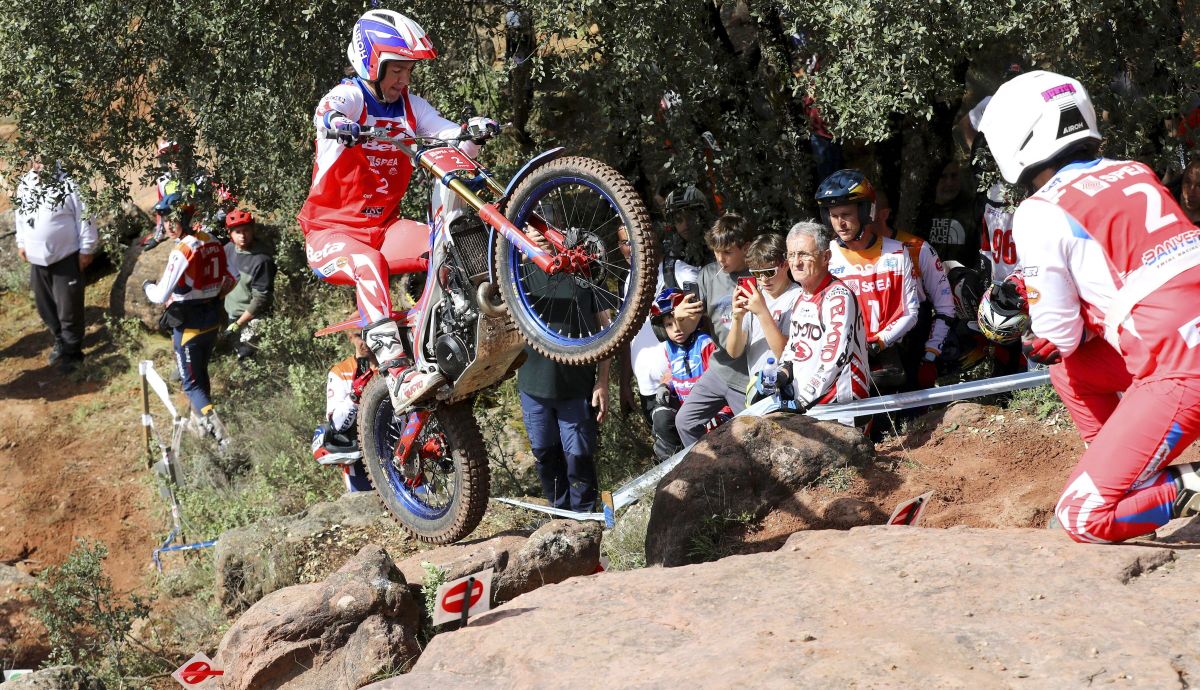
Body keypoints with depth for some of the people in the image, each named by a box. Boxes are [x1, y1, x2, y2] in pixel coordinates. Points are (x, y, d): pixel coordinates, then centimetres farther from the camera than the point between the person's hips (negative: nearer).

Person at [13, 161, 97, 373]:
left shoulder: (68, 183, -18)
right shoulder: (24, 184, 1)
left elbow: (85, 216, -14)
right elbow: (20, 213, 16)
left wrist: (86, 250, -12)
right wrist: (21, 243, 17)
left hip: (66, 257, -6)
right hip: (37, 258, 6)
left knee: (69, 308, 2)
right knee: (45, 305, 18)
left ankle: (72, 351, 17)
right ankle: (60, 341, 39)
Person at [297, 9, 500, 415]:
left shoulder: (411, 107, 9)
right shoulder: (348, 96, -8)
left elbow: (453, 144, -6)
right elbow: (327, 112, -33)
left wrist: (474, 132, -29)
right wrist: (338, 124, -57)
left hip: (383, 225, 5)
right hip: (331, 229, -5)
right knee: (368, 264, -37)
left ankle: (430, 358, -22)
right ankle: (398, 378, -48)